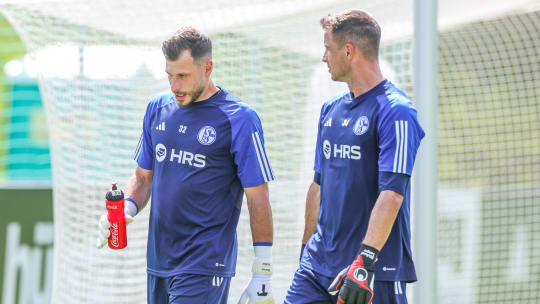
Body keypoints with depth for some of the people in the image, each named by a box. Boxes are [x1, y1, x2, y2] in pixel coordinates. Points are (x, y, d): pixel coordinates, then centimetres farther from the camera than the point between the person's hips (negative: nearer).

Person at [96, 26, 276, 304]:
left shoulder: (239, 119, -8)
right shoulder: (158, 109, 10)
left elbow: (258, 200, -7)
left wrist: (262, 275, -9)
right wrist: (126, 209, -3)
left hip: (205, 268, -6)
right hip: (158, 261, 6)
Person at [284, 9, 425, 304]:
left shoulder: (395, 112, -12)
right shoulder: (331, 109, 15)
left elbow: (392, 193, -21)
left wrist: (365, 262, -30)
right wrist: (307, 249, 22)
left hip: (376, 271, -7)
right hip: (319, 265, 7)